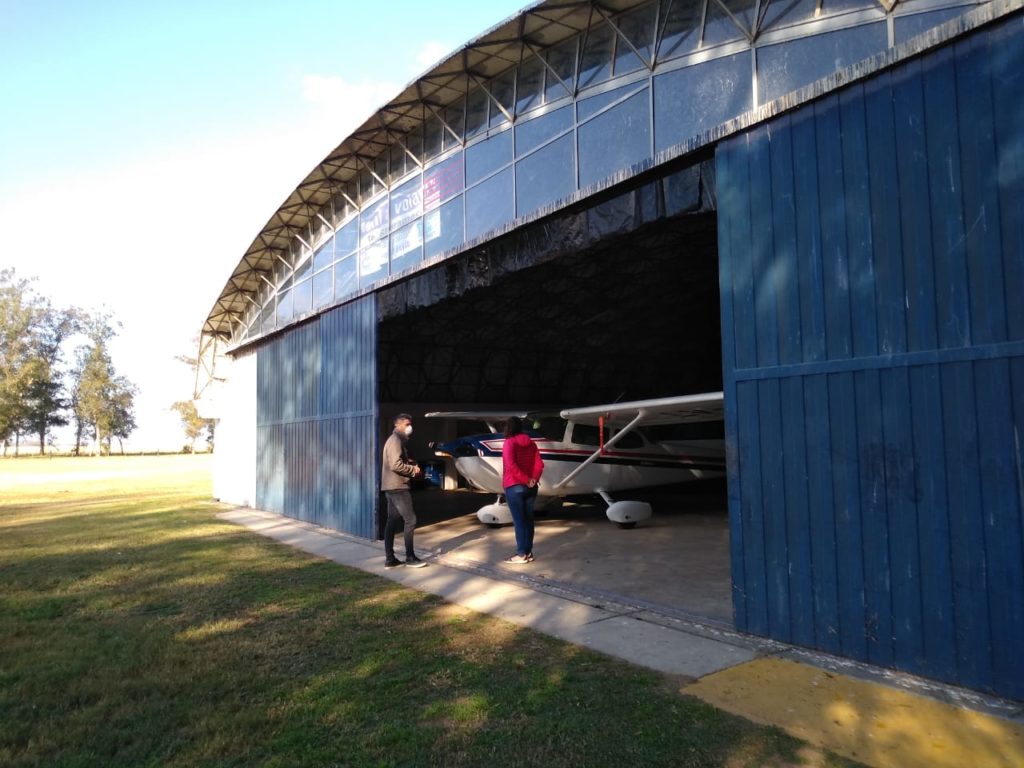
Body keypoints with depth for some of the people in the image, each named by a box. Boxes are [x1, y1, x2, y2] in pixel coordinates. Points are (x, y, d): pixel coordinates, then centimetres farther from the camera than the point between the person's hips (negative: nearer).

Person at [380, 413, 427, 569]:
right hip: (397, 487, -10)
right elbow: (396, 465, -24)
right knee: (410, 519, -6)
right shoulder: (396, 440, -14)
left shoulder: (396, 440, 20)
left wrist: (410, 463, 5)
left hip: (392, 487, 10)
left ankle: (389, 559, 10)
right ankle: (410, 557, 0)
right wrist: (413, 469, -11)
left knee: (392, 521, 9)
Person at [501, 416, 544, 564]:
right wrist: (533, 479, -7)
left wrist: (526, 480, -15)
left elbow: (511, 465, -20)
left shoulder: (509, 442, -8)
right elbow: (539, 464, 2)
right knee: (528, 519, 10)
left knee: (518, 521, -3)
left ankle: (521, 554, -1)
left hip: (514, 487, -6)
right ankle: (528, 552, 14)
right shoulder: (530, 443, 10)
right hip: (531, 487, 6)